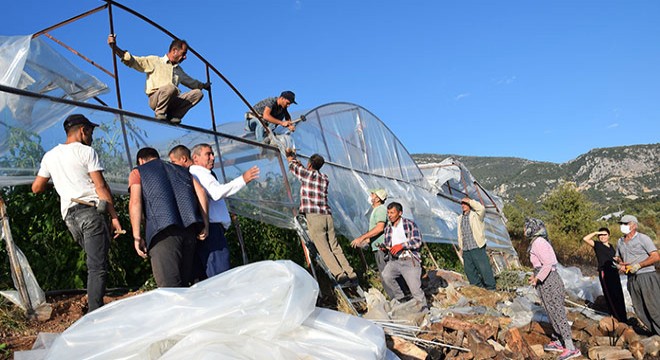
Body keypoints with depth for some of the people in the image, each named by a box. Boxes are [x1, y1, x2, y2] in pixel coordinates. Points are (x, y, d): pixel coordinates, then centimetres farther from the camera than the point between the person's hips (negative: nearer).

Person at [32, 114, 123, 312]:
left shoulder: (50, 156, 17)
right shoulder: (87, 151, -1)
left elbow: (36, 188, 23)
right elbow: (101, 187, -7)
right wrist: (114, 216, -7)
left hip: (69, 216, 6)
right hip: (91, 211, -6)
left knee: (94, 262, 19)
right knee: (97, 266, -8)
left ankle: (95, 308, 17)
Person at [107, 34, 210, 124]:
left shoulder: (178, 69, 27)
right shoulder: (154, 61, 6)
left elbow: (190, 81, 44)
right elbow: (132, 61, -3)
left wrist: (203, 85, 42)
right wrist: (115, 48, -15)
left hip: (172, 101, 7)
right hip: (155, 98, -6)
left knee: (198, 93, -10)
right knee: (171, 87, -39)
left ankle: (173, 117, -13)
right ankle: (159, 115, -17)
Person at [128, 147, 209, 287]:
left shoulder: (138, 172, 18)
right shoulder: (180, 169, 30)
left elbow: (135, 202, 1)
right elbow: (200, 191, 15)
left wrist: (137, 236, -2)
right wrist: (205, 224, 10)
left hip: (163, 230, -4)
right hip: (188, 229, 4)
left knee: (170, 286, -8)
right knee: (184, 283, 10)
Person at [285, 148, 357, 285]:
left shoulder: (306, 174, 3)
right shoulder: (325, 178, 19)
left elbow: (292, 166, 21)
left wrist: (290, 156, 43)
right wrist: (295, 159, 50)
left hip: (313, 216, -5)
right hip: (327, 216, 6)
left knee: (324, 249, -8)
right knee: (335, 248, 8)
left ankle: (340, 274, -20)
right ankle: (351, 275, 2)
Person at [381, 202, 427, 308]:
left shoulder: (409, 224, -3)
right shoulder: (388, 228, 13)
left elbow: (418, 241, -13)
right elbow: (386, 243, 24)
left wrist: (401, 245, -20)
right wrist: (384, 247, 0)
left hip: (410, 261, -5)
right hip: (395, 260, 5)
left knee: (415, 288, -9)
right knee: (386, 275, -19)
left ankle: (423, 309, 11)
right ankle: (399, 297, 2)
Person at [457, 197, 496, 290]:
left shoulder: (476, 215, -1)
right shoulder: (460, 218, 18)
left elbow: (482, 208, -25)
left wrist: (469, 201, -15)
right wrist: (460, 247, 19)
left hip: (477, 248, -7)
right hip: (466, 250, 7)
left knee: (484, 268, -6)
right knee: (469, 271, 10)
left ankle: (491, 289, 3)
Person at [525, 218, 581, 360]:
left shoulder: (538, 243, -17)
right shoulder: (539, 241, 12)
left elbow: (548, 264, -23)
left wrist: (537, 278, -15)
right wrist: (536, 276, 16)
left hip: (548, 283, -10)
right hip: (551, 280, 10)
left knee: (557, 314, -5)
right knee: (553, 313, 17)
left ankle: (571, 348, -1)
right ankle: (558, 342, 28)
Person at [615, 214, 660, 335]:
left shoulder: (642, 238, -5)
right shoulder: (620, 242, 14)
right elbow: (618, 258, 26)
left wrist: (638, 265, -17)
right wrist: (620, 264, 3)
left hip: (647, 276, -7)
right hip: (632, 280, 7)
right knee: (640, 309, 8)